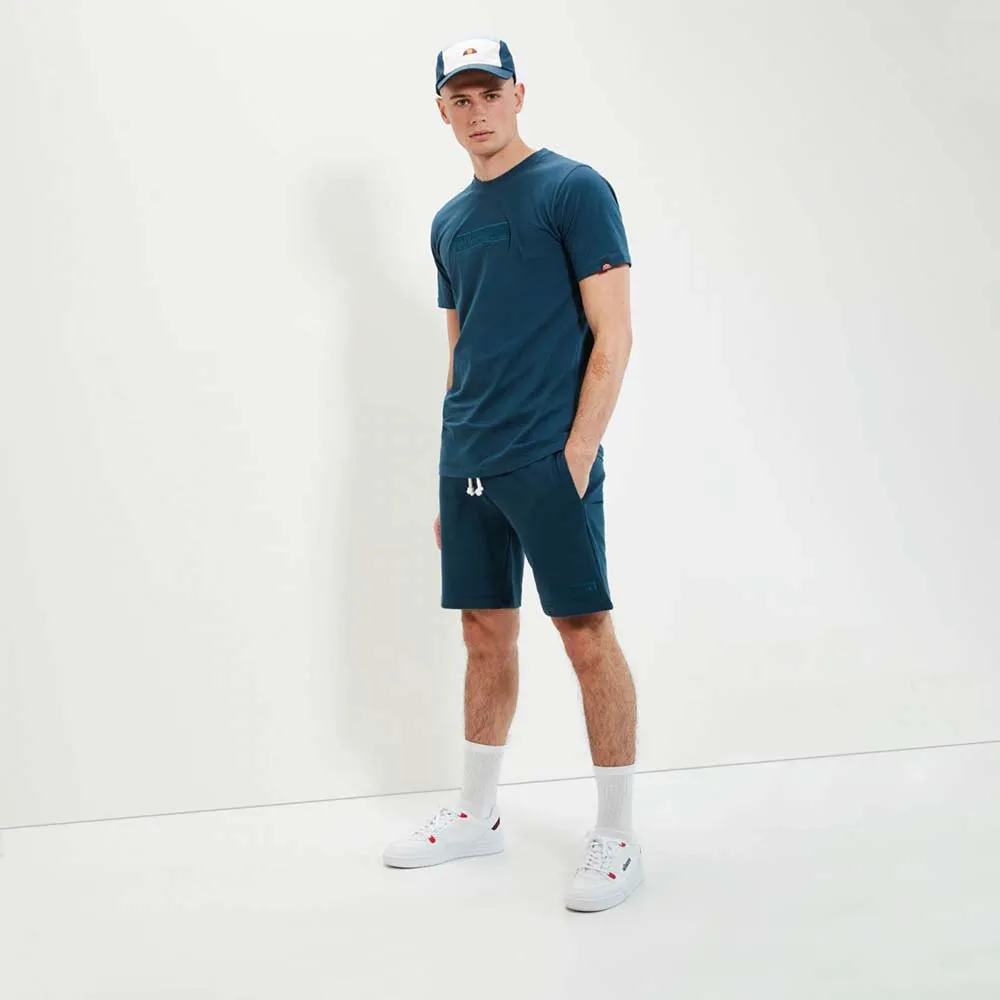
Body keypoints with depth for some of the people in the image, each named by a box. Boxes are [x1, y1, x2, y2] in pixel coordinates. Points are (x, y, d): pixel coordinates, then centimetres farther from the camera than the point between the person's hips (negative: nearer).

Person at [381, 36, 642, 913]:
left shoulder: (574, 190, -4)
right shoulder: (449, 222, 16)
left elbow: (613, 336, -9)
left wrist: (575, 458, -15)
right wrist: (451, 478, 16)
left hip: (548, 463, -6)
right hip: (468, 467, 7)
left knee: (587, 636, -3)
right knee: (486, 635, 13)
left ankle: (617, 838, 9)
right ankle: (477, 815, 26)